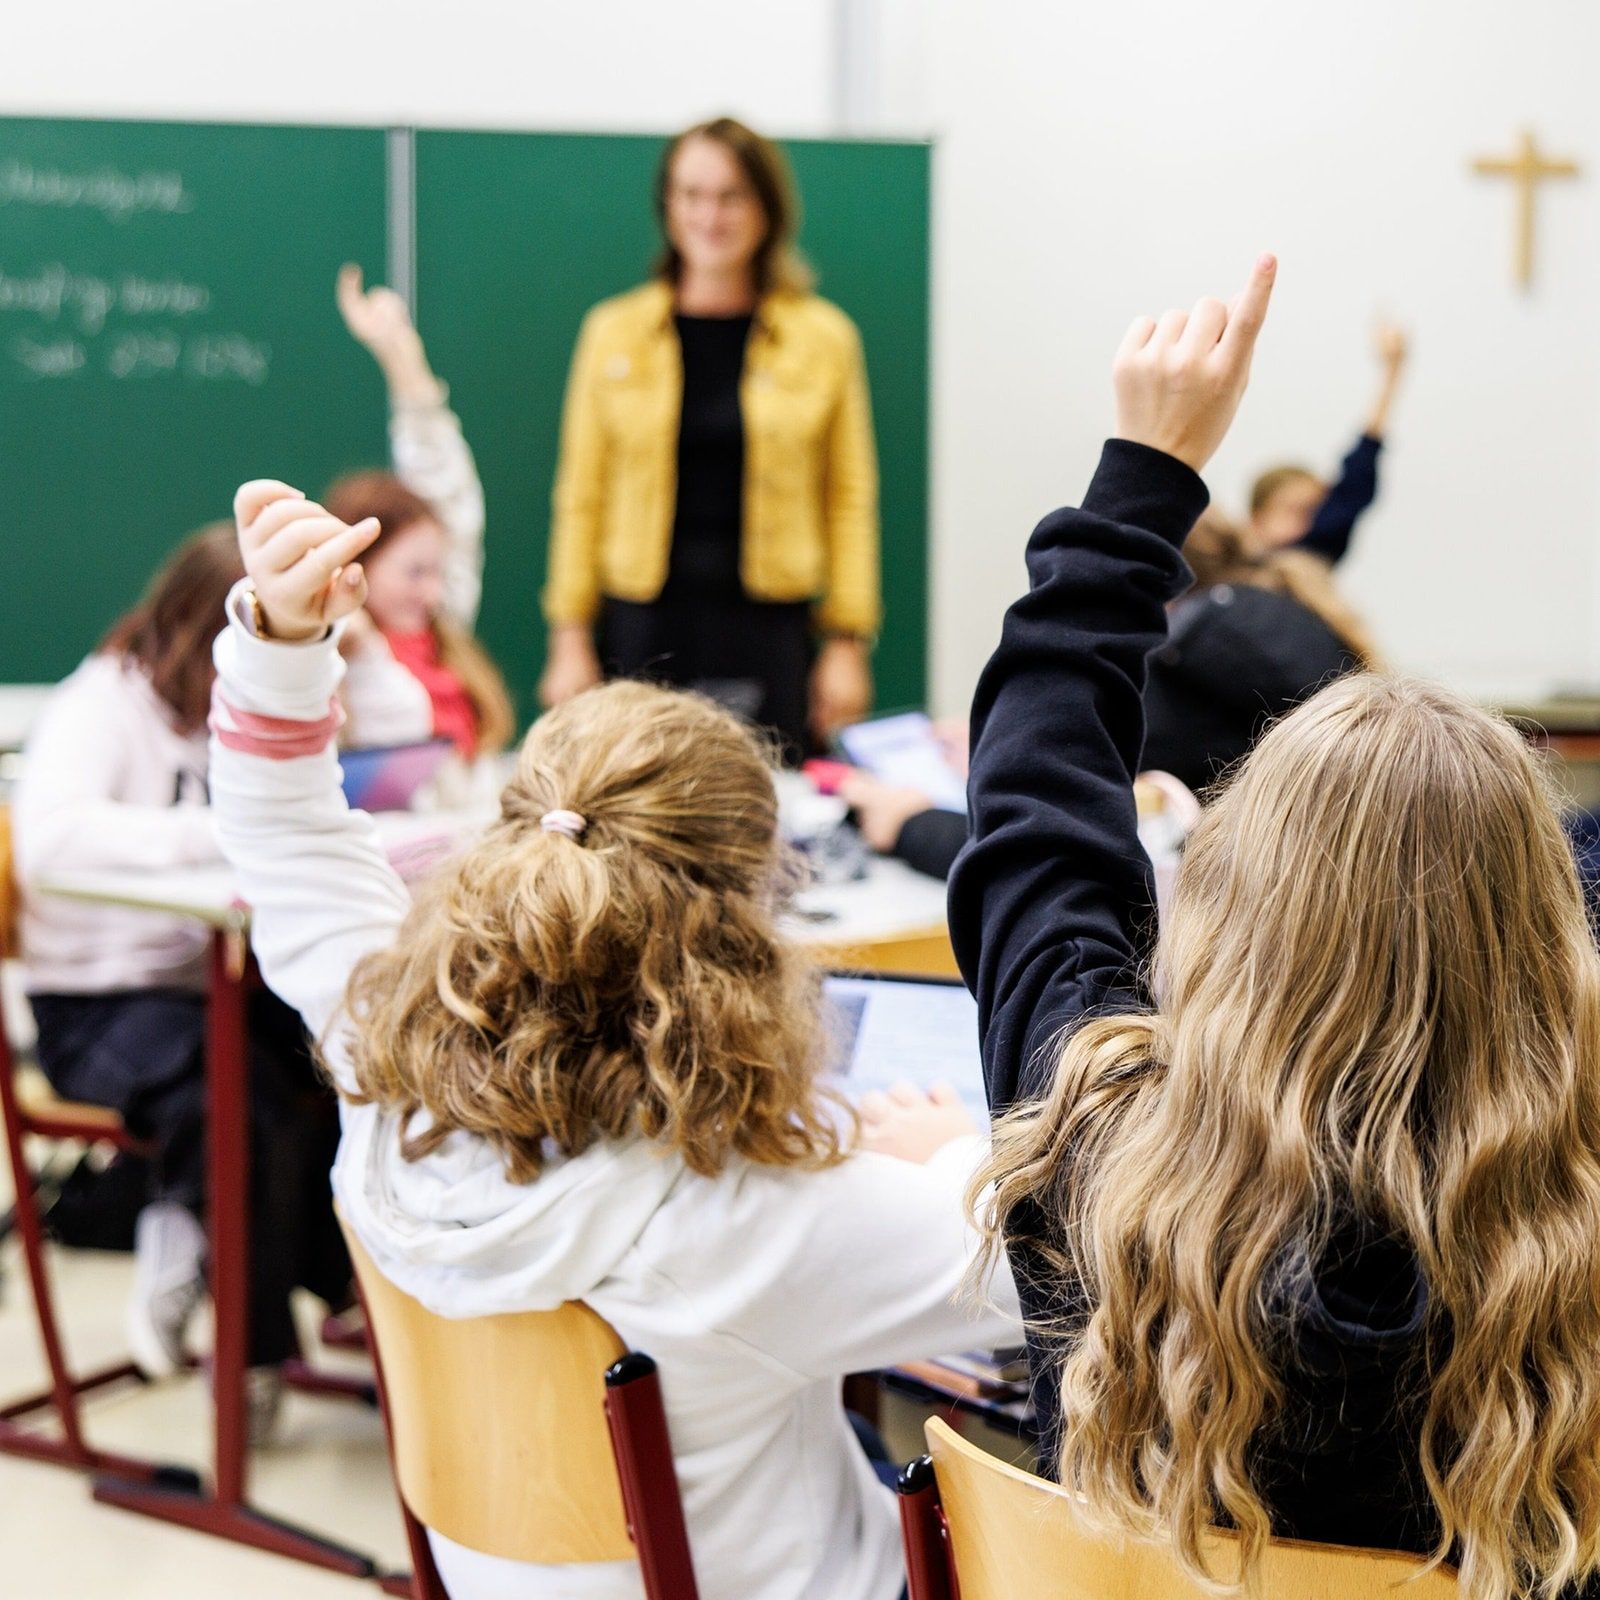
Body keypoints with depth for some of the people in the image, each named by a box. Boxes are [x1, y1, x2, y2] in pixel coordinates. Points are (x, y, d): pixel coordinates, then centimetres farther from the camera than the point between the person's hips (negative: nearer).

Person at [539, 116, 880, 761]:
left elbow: (849, 499, 5)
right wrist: (569, 641, 2)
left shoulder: (824, 337, 5)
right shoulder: (614, 332, 7)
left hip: (770, 631, 0)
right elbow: (581, 496, 8)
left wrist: (848, 644, 0)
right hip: (644, 630, 1)